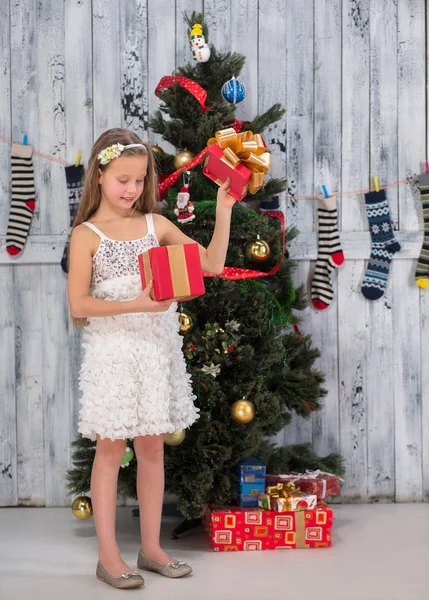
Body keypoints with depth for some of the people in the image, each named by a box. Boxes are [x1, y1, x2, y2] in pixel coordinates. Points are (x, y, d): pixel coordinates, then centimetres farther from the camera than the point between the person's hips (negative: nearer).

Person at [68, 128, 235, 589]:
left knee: (152, 447, 9)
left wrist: (223, 212, -3)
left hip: (157, 345, 4)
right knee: (111, 448, 1)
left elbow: (211, 264, 5)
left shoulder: (155, 224, 8)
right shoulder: (86, 234, -3)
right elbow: (79, 304, -10)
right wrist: (136, 304, -20)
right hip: (113, 348, -4)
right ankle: (108, 555, 11)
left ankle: (151, 547, 21)